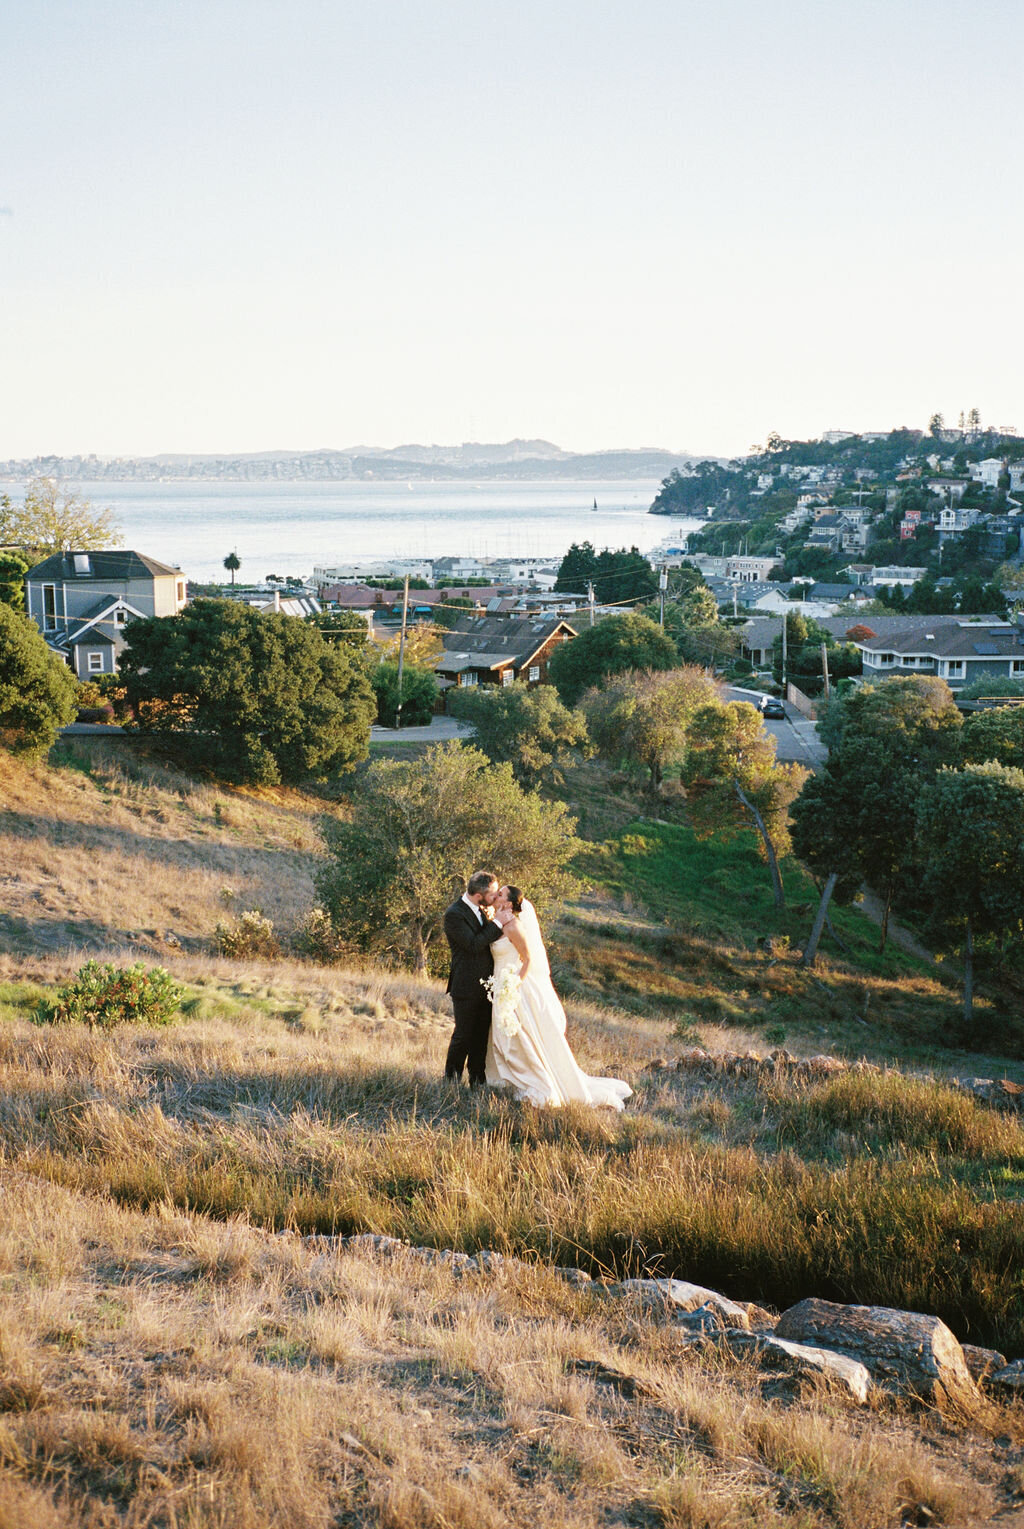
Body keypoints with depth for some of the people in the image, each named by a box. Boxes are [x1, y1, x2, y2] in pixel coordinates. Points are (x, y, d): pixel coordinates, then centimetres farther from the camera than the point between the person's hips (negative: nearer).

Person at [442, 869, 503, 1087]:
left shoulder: (482, 910, 7)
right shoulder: (454, 914, -17)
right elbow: (473, 944, -22)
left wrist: (490, 921, -1)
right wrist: (498, 924, -21)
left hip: (486, 985, 7)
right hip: (467, 987, -7)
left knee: (481, 1036, 12)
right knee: (463, 1035, 3)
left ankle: (477, 1080, 22)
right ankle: (452, 1078, 21)